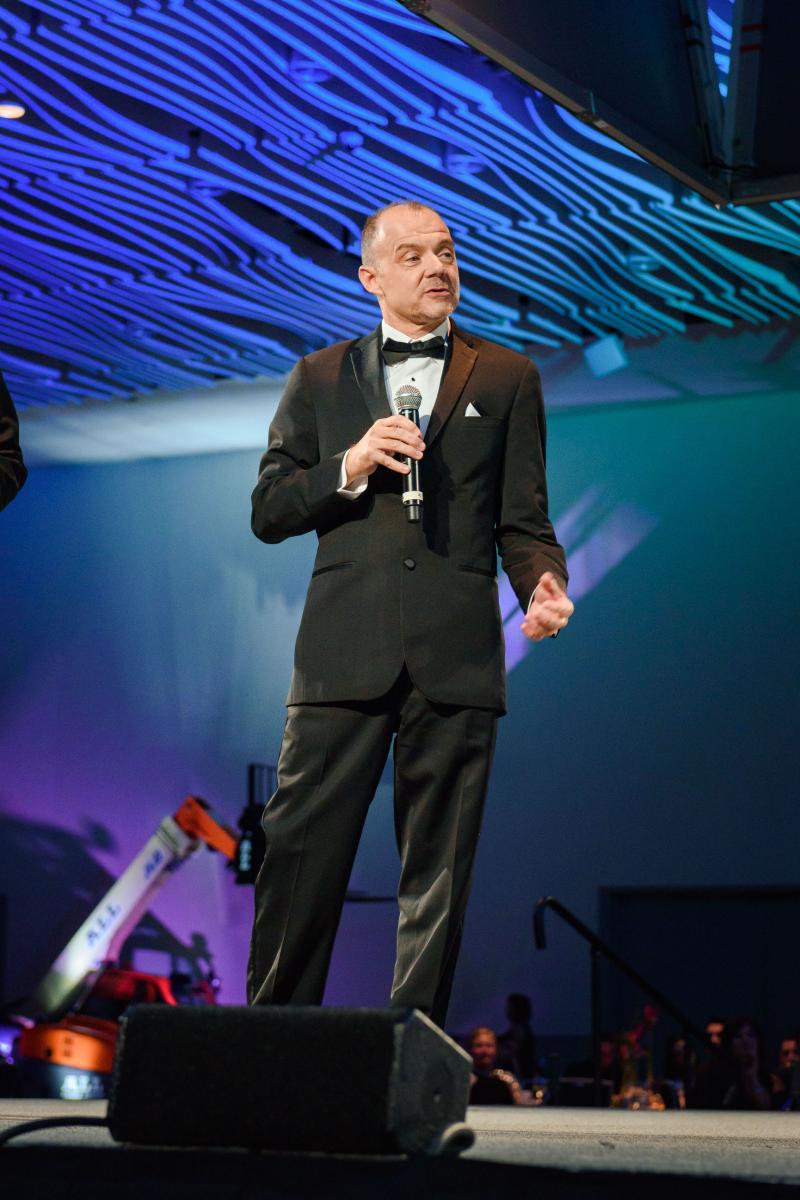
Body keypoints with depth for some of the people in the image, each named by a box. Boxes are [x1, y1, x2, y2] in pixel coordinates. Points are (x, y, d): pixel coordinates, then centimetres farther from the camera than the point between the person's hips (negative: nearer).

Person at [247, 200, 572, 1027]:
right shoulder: (319, 378, 15)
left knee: (438, 871, 2)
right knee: (301, 855, -3)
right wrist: (350, 467, -5)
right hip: (343, 653, 0)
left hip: (455, 657, 0)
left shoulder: (506, 378, 13)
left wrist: (543, 586, -12)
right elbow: (268, 511, 11)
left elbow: (522, 520, 9)